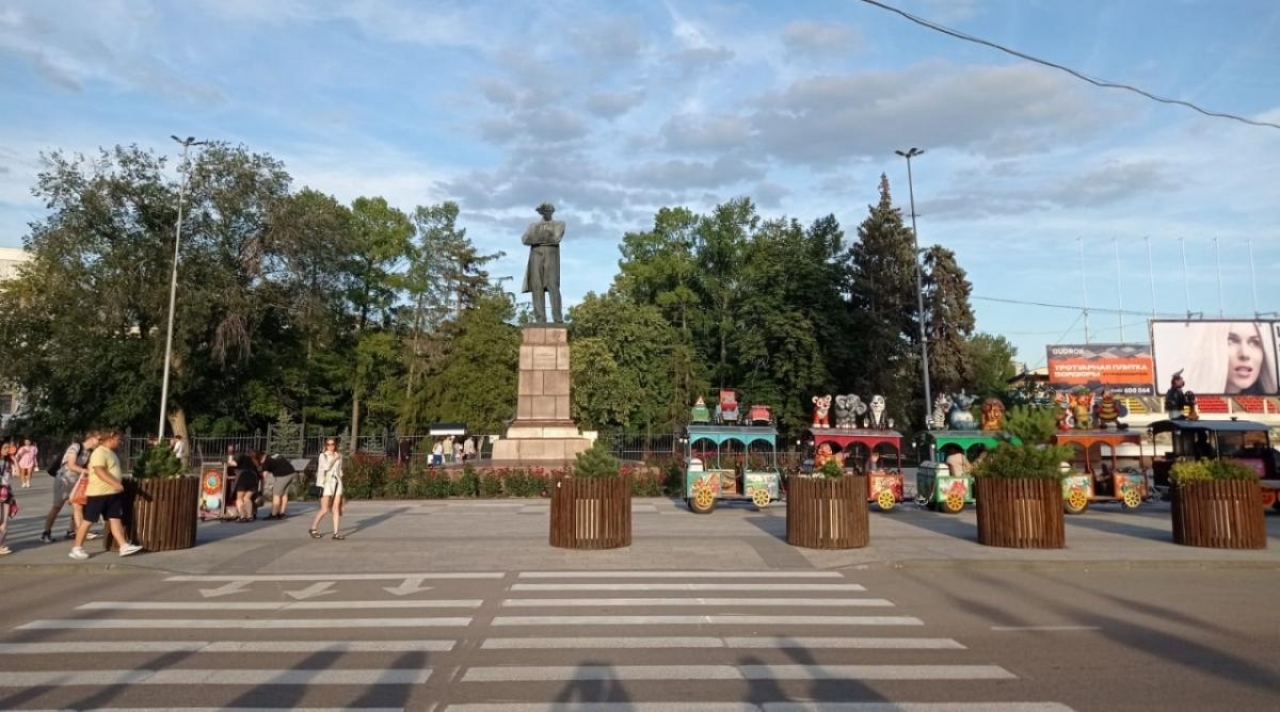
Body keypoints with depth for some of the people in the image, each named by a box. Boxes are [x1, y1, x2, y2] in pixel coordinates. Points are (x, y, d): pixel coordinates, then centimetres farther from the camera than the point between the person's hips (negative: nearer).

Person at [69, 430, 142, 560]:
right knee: (88, 520, 1)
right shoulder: (99, 452, -16)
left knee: (115, 519, 5)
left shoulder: (110, 452, 15)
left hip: (113, 493, 9)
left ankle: (124, 546, 1)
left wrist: (118, 484, 27)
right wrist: (115, 483, -34)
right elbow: (99, 471, -27)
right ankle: (77, 548, 11)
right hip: (98, 493, -9)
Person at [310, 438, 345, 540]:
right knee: (325, 509, -5)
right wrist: (334, 458, -10)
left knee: (336, 508, -1)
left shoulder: (339, 456, 13)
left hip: (337, 483, 4)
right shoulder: (323, 456, -1)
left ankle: (336, 533, -1)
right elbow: (326, 467, -18)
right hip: (326, 484, -4)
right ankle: (313, 529, 14)